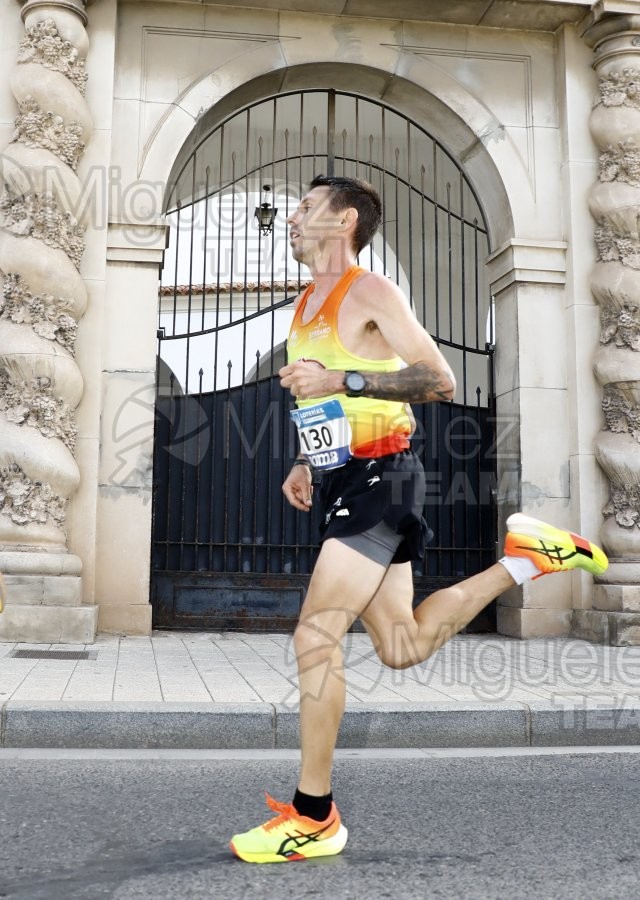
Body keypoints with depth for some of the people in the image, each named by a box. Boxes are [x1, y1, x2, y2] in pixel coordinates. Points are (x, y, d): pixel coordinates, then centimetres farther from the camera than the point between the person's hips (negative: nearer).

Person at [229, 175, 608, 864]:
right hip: (343, 483, 9)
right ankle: (522, 558, 23)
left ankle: (313, 818, 0)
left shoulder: (370, 292, -8)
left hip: (381, 478, -9)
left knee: (315, 638, -13)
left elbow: (441, 380, -16)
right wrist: (303, 465, 15)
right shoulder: (305, 305, 19)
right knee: (403, 648, 13)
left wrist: (341, 380, -24)